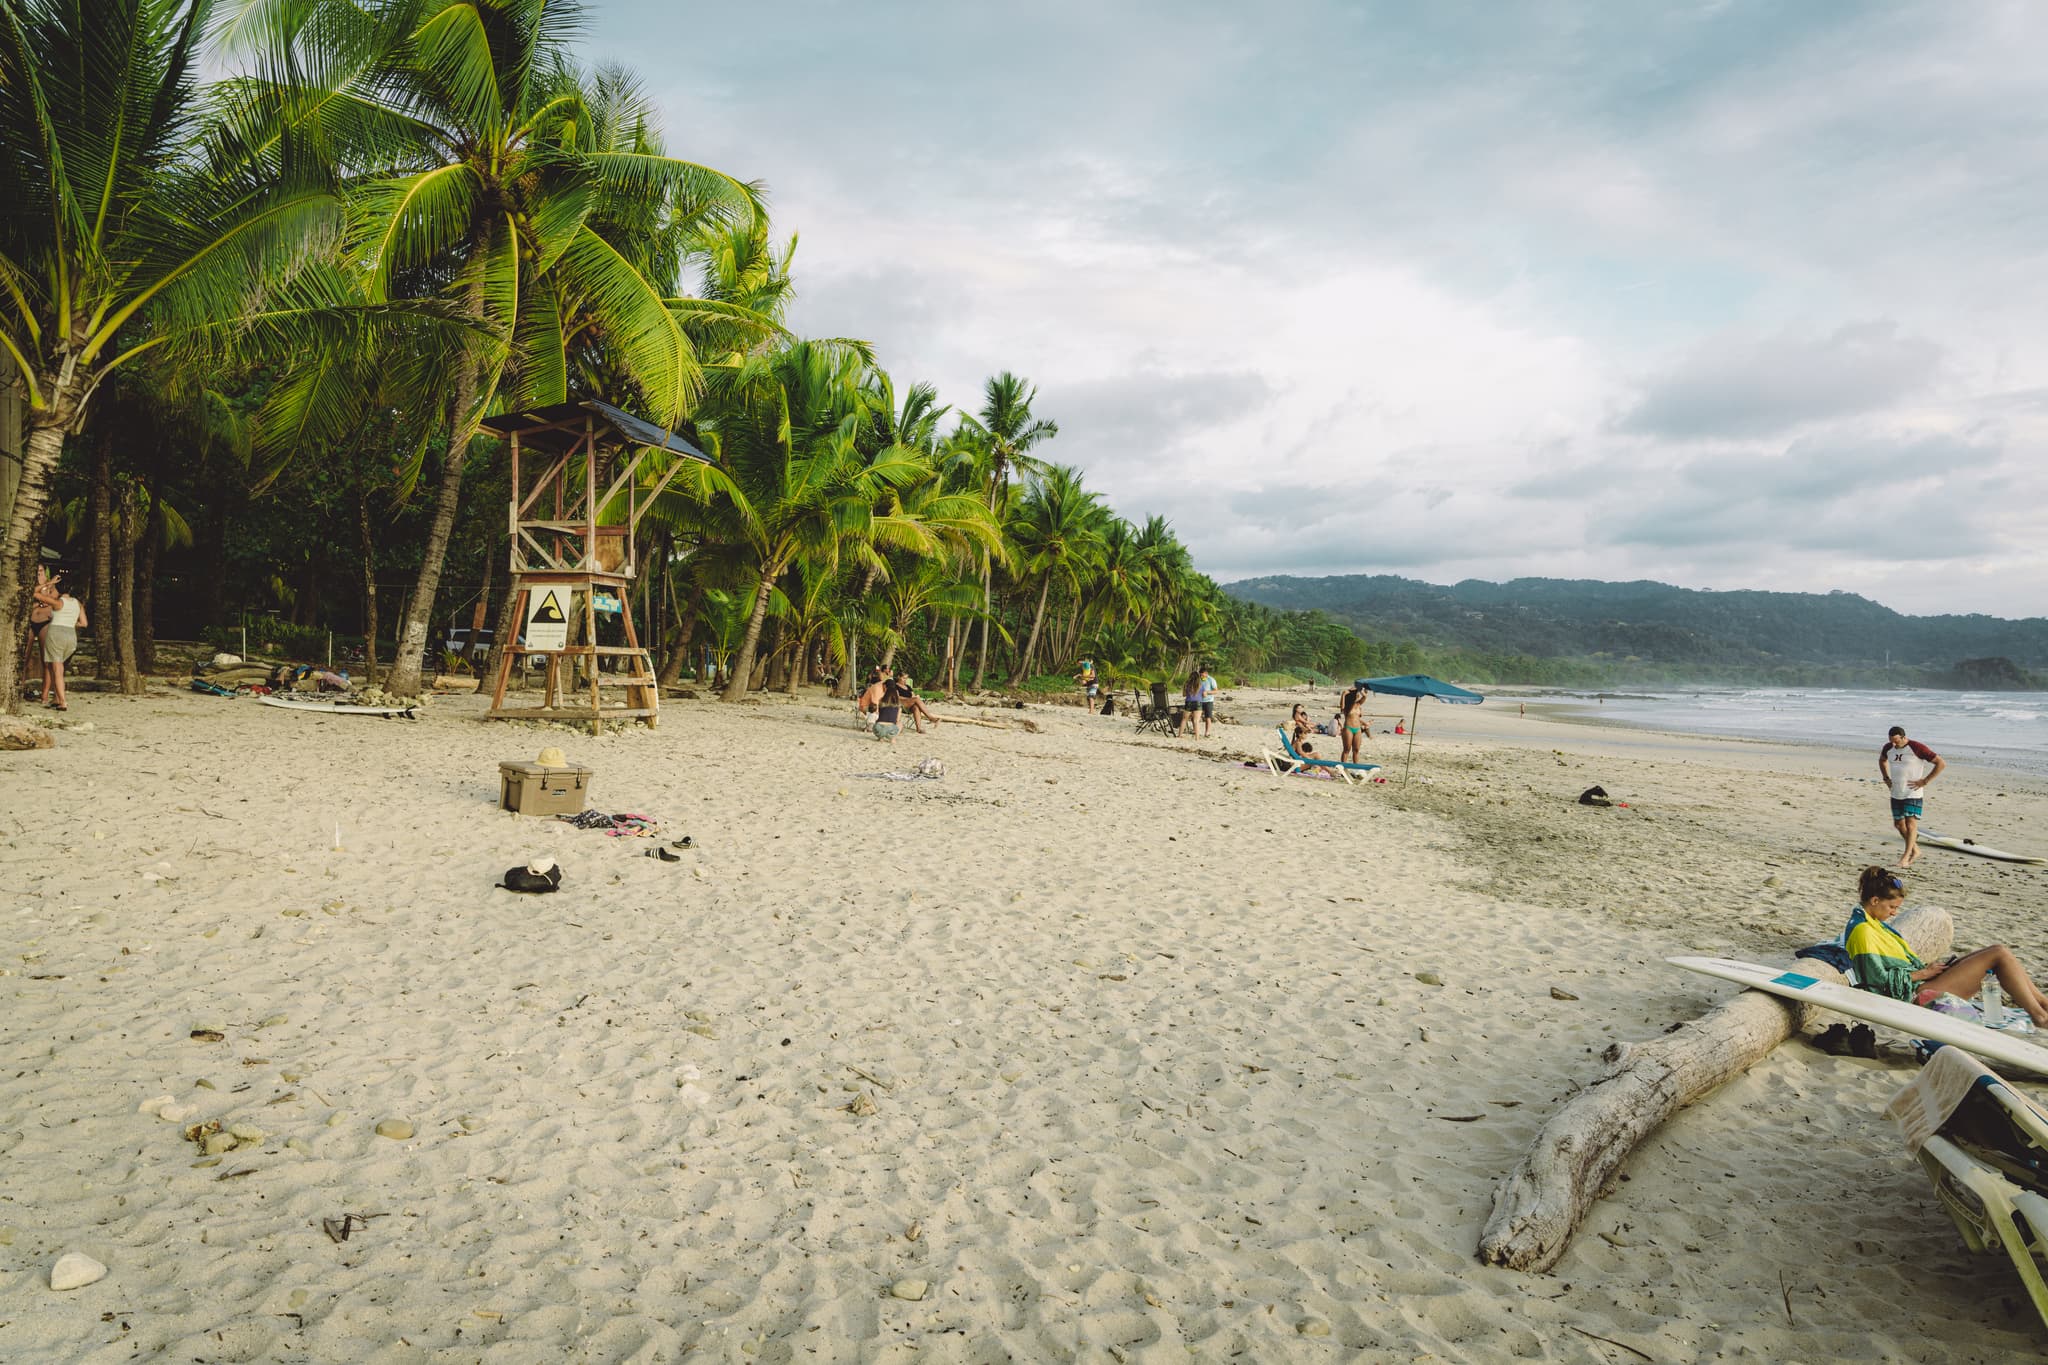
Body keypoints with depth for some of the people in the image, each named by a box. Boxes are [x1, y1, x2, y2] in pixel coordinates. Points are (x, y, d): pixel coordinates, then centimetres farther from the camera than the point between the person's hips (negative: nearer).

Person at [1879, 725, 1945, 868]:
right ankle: (1915, 850, 28)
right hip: (1896, 794, 7)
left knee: (1911, 823, -12)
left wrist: (1924, 781, -14)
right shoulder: (1888, 748, 4)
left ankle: (1906, 857, -10)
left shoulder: (1917, 748, -15)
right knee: (1898, 824, 10)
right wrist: (1886, 778, 14)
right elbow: (1882, 760, 28)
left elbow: (1941, 763, -13)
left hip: (1913, 793, -7)